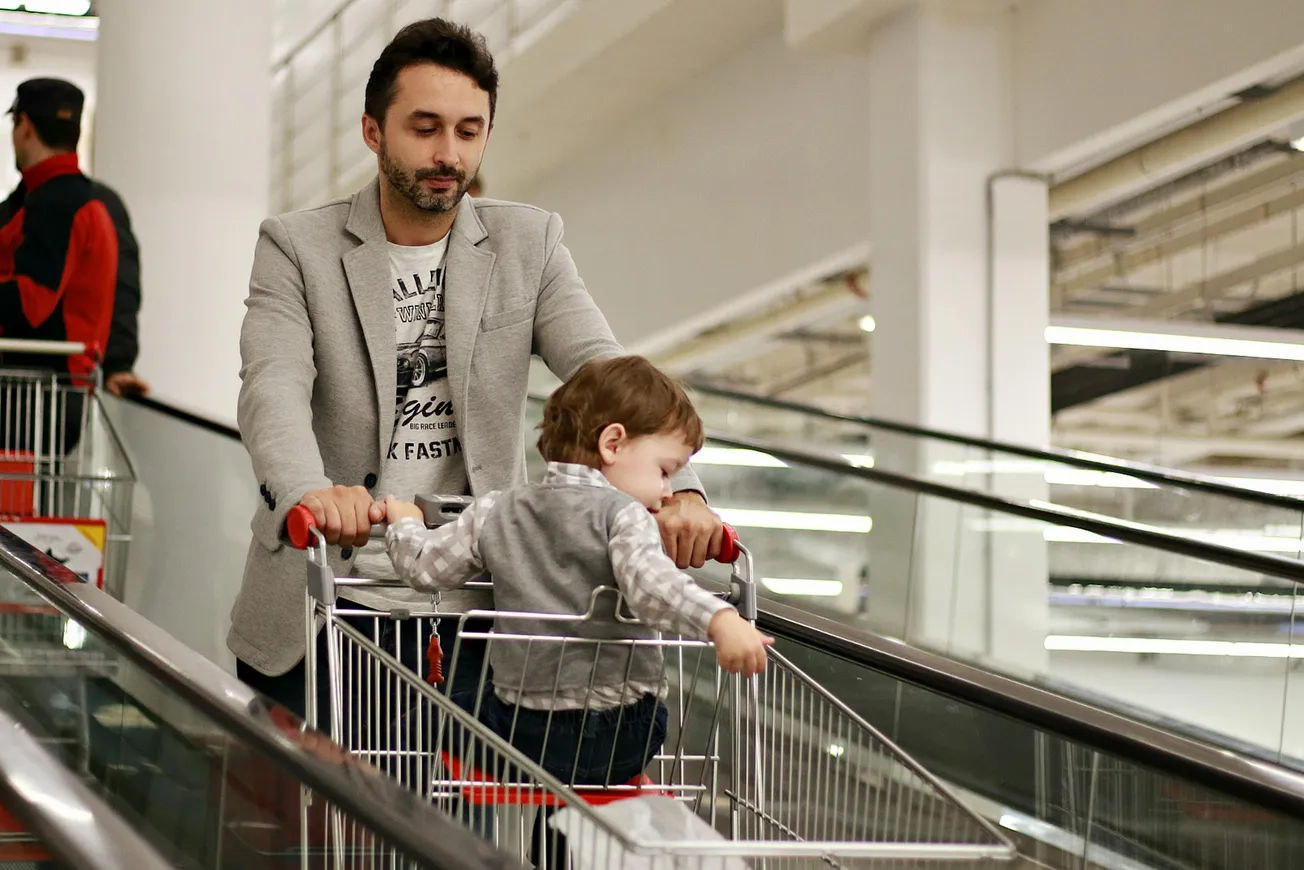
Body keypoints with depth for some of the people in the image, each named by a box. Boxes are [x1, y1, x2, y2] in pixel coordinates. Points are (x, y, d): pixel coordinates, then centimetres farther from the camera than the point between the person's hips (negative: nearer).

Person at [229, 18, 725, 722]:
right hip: (324, 609, -1)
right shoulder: (297, 247, -1)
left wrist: (679, 489, -26)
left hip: (475, 610, 1)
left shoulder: (528, 243, 6)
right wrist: (311, 493, -40)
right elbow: (273, 387, -17)